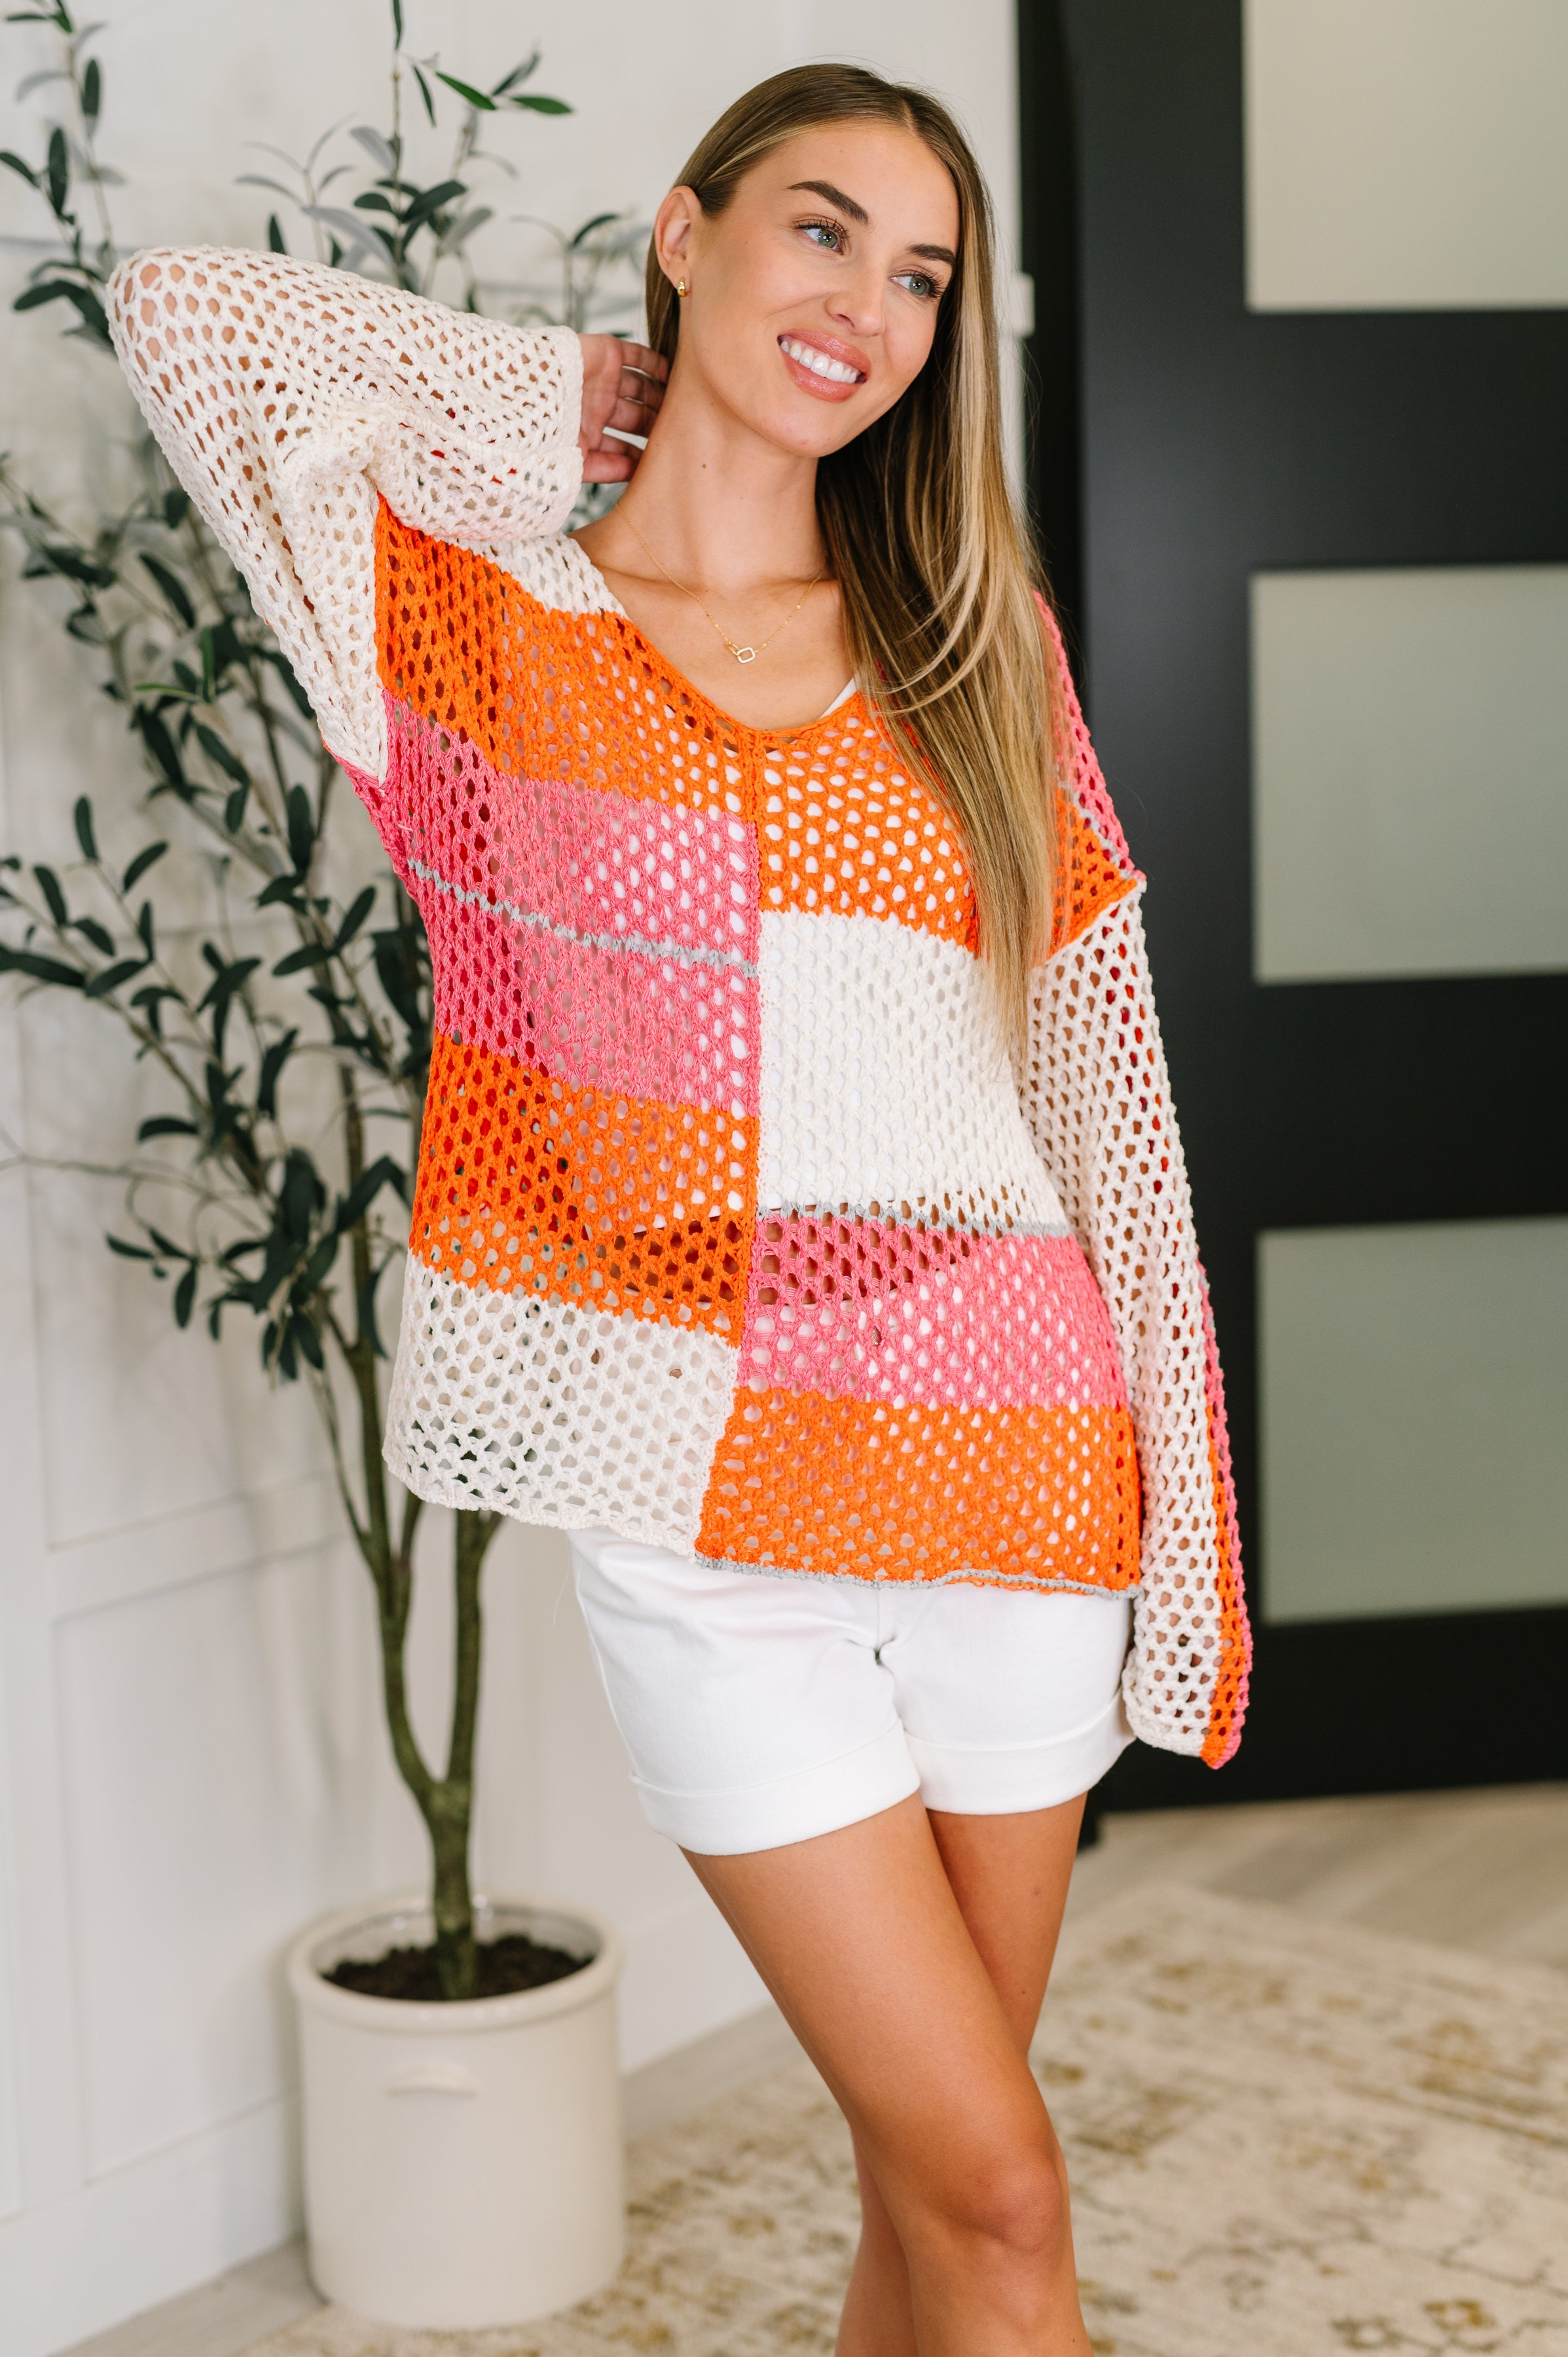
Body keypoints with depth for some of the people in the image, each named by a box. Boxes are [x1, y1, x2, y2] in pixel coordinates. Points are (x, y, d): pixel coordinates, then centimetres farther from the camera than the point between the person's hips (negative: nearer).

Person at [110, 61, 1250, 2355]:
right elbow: (184, 306, -4)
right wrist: (596, 388, 5)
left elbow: (1097, 1082, 9)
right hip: (704, 1497, -3)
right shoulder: (488, 620, 1)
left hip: (1009, 1459, 3)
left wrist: (1186, 1508, 6)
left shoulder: (976, 640, 9)